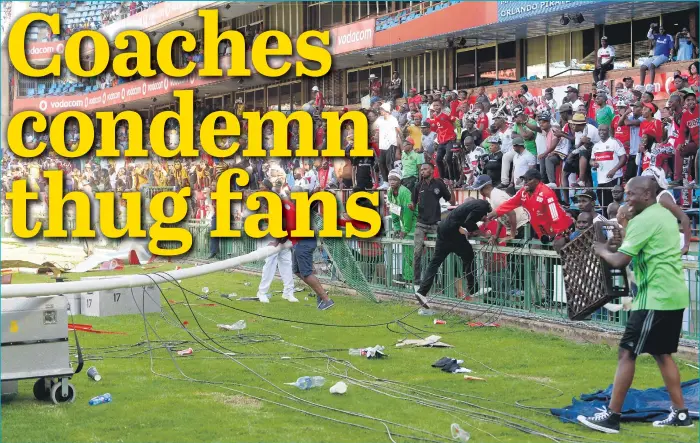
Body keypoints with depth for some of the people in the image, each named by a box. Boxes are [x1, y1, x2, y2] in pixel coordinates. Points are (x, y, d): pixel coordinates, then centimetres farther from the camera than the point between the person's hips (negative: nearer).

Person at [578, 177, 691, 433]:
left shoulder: (643, 220, -14)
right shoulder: (665, 215, 15)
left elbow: (619, 262, -18)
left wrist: (602, 250, 2)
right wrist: (622, 243, 10)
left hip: (656, 297, -10)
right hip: (673, 295, 10)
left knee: (626, 353, -7)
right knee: (662, 353, 17)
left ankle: (611, 416, -7)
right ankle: (680, 414, 18)